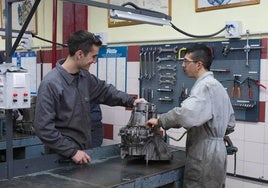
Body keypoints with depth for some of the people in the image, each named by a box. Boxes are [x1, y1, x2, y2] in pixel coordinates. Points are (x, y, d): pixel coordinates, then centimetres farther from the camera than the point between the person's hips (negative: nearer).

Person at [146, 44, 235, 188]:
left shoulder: (205, 86, -16)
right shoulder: (218, 86, 15)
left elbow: (186, 113, -33)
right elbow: (230, 122, 21)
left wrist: (160, 121, -20)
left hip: (204, 155, -10)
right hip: (215, 151, 10)